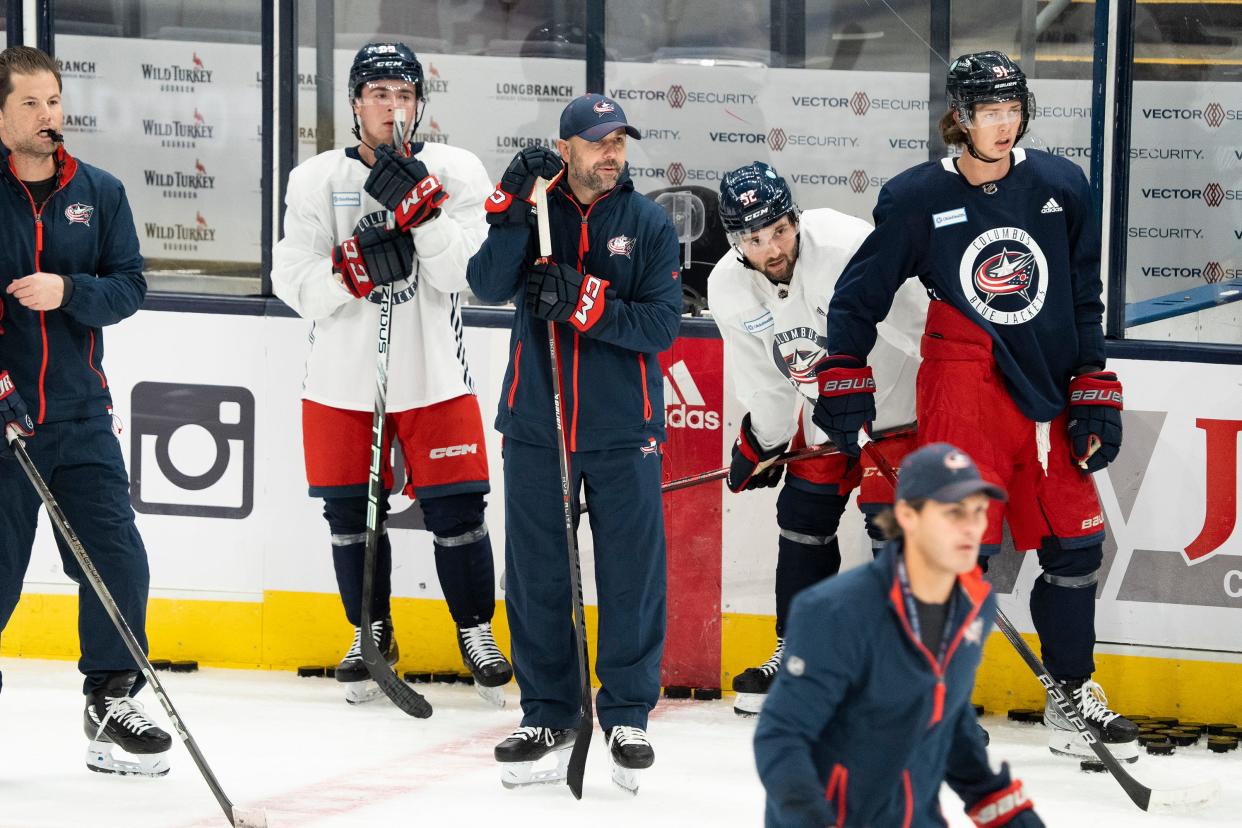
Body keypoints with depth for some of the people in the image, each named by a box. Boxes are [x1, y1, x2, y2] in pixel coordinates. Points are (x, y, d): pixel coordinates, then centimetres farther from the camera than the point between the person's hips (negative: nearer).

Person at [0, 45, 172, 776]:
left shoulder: (99, 193, 6)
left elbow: (129, 286, 2)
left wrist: (66, 291, -18)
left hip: (80, 413, 3)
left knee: (118, 557, -3)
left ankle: (112, 701, 12)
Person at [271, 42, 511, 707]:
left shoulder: (456, 172, -3)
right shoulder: (316, 179, 0)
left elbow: (465, 272, -13)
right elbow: (293, 281, -5)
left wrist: (419, 208, -25)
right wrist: (353, 266, -22)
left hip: (433, 375, -1)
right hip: (343, 374, 1)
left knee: (455, 509, -1)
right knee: (350, 512, 7)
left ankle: (476, 632, 17)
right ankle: (371, 634, 26)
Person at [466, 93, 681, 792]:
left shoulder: (649, 224, 0)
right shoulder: (536, 210, 3)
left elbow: (662, 324, -8)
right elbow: (488, 285, -11)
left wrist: (585, 304, -21)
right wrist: (513, 215, -24)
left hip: (623, 429, -1)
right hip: (537, 421, 1)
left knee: (632, 574, 2)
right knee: (537, 576, 6)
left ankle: (628, 716, 13)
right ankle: (548, 717, 17)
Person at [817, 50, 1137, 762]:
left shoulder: (1060, 187, 4)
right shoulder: (917, 198, -3)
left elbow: (1085, 301, 10)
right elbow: (860, 294, 7)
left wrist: (1096, 398, 5)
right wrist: (845, 386, 5)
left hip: (1046, 395, 4)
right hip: (962, 393, -4)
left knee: (1075, 545, 7)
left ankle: (1074, 695, 23)